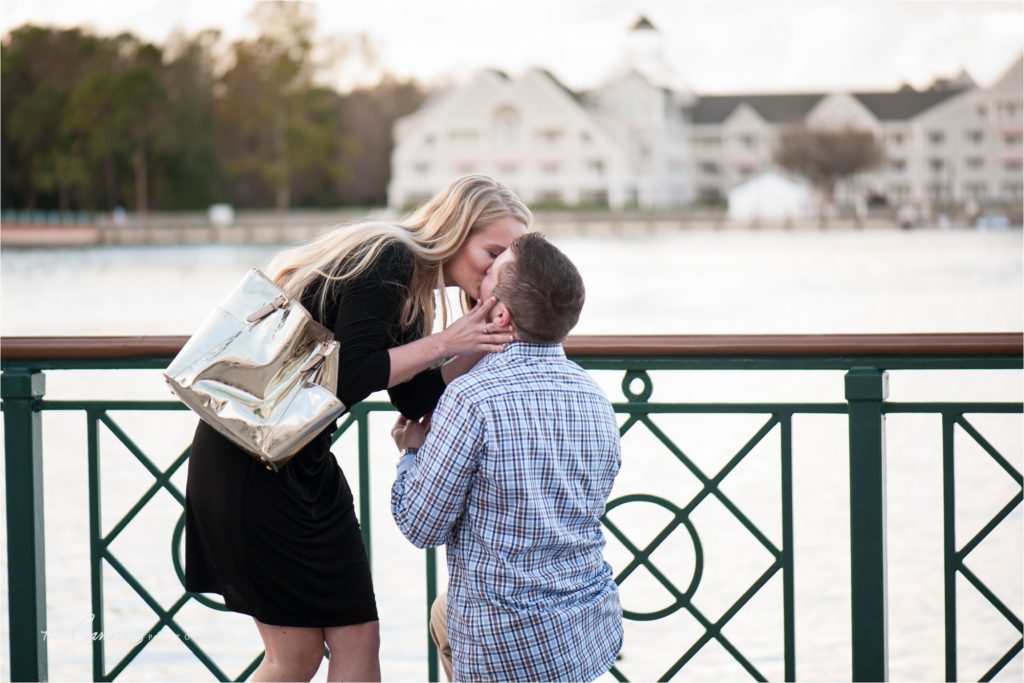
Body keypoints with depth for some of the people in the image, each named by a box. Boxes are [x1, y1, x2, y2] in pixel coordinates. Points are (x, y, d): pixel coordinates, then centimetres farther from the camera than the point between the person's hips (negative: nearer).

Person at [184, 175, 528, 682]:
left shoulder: (412, 282, 12)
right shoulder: (387, 260, -18)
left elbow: (413, 400, 7)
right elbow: (347, 377, -24)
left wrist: (482, 346, -4)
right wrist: (444, 343, -20)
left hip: (306, 464, 10)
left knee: (357, 641, 6)